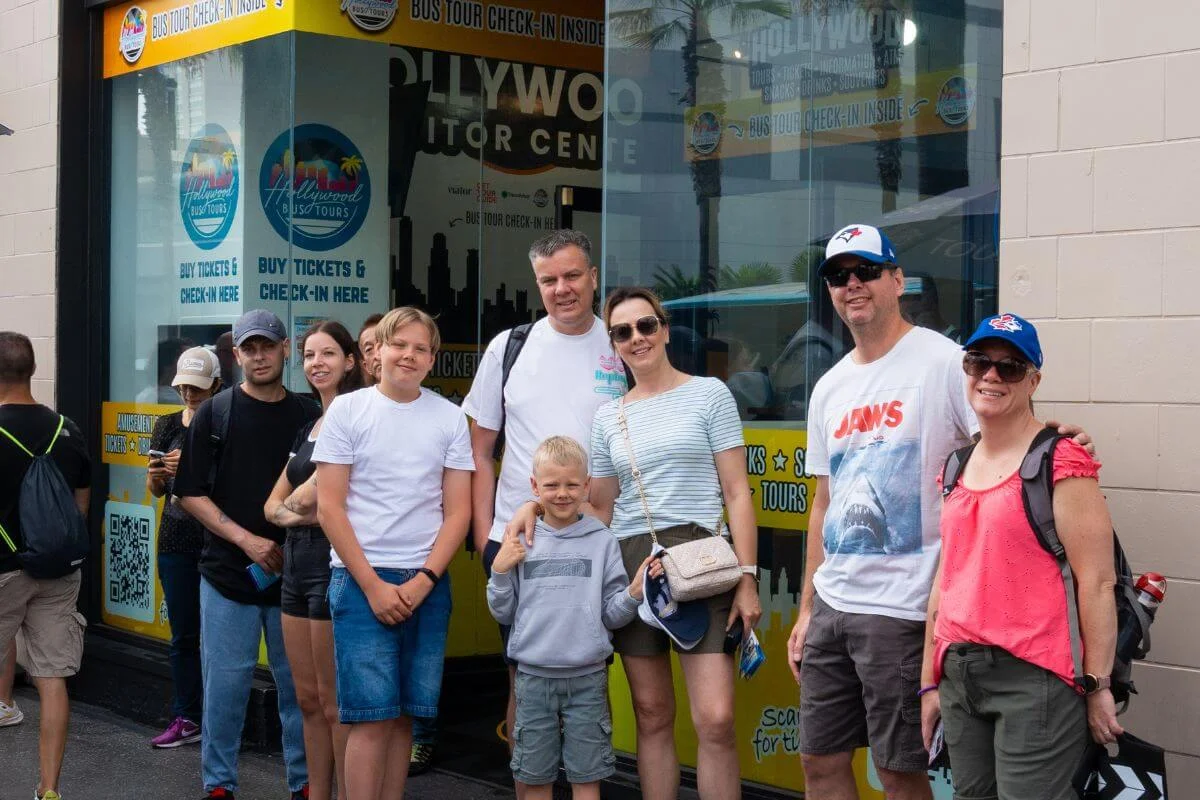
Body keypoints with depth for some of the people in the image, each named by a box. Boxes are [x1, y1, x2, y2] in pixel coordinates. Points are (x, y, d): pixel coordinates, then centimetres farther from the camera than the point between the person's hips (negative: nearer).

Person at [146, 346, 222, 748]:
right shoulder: (167, 425, 12)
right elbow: (156, 489, 15)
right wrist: (155, 477, -8)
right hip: (176, 539, 5)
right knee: (182, 634, 9)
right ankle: (186, 719, 16)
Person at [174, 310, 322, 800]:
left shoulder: (310, 415, 6)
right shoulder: (216, 413, 2)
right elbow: (191, 493, -1)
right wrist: (246, 539, -11)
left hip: (293, 575, 1)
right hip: (228, 573, -1)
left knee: (298, 683, 6)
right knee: (225, 683, 2)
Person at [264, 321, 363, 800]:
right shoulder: (308, 430, 17)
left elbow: (310, 495, -19)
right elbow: (273, 506, 14)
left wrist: (296, 502, 1)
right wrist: (298, 513, -6)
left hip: (334, 562, -9)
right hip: (297, 562, 9)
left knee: (335, 702, -3)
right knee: (308, 700, 12)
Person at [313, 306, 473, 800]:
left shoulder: (451, 419, 7)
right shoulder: (347, 411, 1)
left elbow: (458, 511, 6)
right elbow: (329, 508, -2)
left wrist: (422, 583, -7)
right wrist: (374, 585, -9)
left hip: (427, 584, 3)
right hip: (361, 579, -3)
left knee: (405, 714, 7)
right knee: (372, 716, -7)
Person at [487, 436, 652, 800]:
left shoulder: (602, 541, 0)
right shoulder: (520, 542, 3)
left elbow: (612, 615, 1)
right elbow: (503, 613, 7)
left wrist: (634, 593, -17)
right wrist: (500, 571, -7)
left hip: (587, 677, -1)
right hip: (533, 675, 1)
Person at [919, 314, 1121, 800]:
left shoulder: (1060, 461, -8)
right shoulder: (959, 467, 14)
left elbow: (1097, 581, -11)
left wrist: (1098, 686, -13)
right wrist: (930, 680, 17)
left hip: (1033, 677, -7)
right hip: (960, 677, 7)